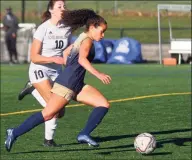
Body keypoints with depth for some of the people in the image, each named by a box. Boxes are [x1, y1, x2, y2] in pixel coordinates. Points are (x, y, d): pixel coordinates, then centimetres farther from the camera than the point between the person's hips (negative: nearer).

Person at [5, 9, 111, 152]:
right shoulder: (87, 40, -9)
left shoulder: (82, 39, 19)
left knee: (104, 104, -3)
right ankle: (15, 133, 0)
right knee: (47, 114, -9)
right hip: (66, 84, -10)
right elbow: (82, 59, -28)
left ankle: (84, 134, -6)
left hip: (76, 86, 10)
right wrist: (98, 74, -35)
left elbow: (66, 54, 29)